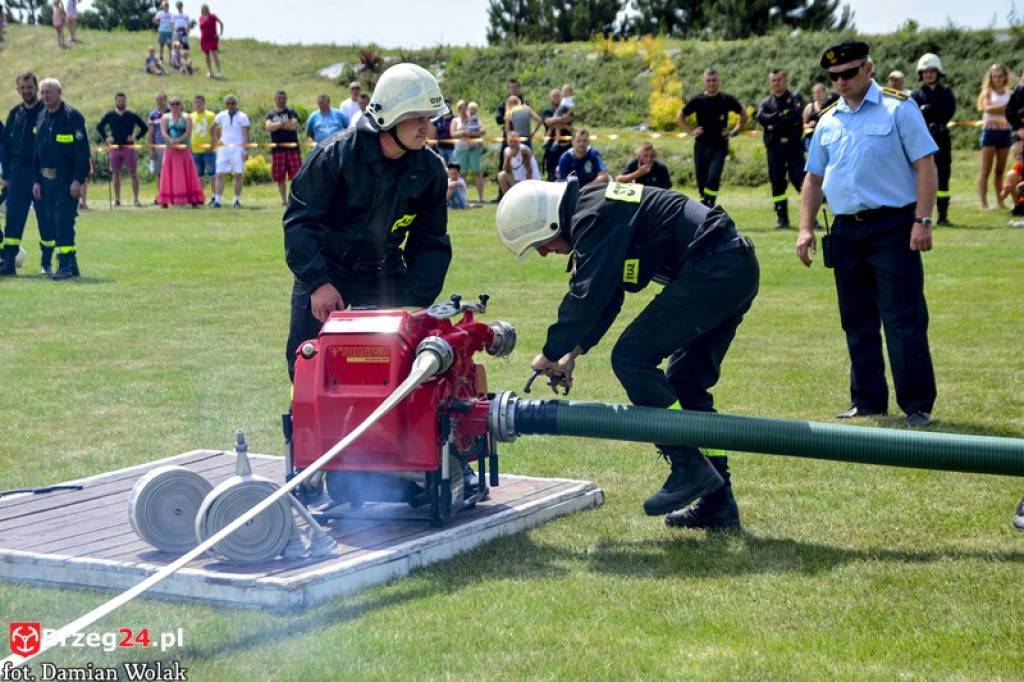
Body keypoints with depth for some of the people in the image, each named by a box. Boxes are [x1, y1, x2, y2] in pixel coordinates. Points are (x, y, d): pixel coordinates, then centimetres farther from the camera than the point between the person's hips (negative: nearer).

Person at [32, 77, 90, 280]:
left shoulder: (72, 117, -8)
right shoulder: (41, 119, 12)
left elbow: (82, 151, -12)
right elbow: (37, 151, 18)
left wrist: (78, 180, -17)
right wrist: (37, 180, 11)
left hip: (66, 180, -7)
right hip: (47, 179, 7)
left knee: (63, 221, -11)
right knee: (51, 220, 7)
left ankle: (65, 265, -8)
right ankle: (71, 264, 14)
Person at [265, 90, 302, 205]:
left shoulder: (291, 112, 8)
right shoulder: (270, 114, 12)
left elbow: (294, 125, -11)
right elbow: (268, 127, -6)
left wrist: (276, 125, -5)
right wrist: (283, 123, -10)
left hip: (292, 147, -2)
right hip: (277, 148, 2)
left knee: (296, 175, -8)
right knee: (279, 177, 2)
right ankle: (284, 199, 11)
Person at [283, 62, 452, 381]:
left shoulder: (430, 170, -6)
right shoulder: (335, 155, -19)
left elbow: (431, 243, 3)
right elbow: (299, 220, -15)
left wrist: (415, 301, -8)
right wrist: (317, 282, -24)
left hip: (385, 274, 3)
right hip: (327, 271, -3)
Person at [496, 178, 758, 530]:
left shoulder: (594, 217, -14)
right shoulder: (597, 208, 19)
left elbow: (587, 296, -15)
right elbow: (606, 295, 24)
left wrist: (551, 353, -3)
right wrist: (573, 352, 18)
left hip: (712, 272, -11)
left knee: (631, 357, -10)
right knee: (686, 384, 15)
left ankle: (691, 468, -8)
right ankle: (717, 504, 17)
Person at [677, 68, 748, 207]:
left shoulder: (727, 99, 0)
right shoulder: (698, 100, 2)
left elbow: (744, 115, 14)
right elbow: (680, 116, 13)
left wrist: (735, 131, 5)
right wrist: (690, 131, 4)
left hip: (720, 145, -2)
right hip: (701, 145, 2)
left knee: (713, 178, -18)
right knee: (702, 180, 5)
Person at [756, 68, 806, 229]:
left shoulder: (795, 98, 6)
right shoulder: (766, 102, 15)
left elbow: (795, 116, -12)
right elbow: (762, 118, -5)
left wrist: (774, 124, -9)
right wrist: (782, 115, -13)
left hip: (793, 145, -3)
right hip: (774, 147, 3)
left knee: (799, 179, -9)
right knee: (777, 183, 3)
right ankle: (781, 218, 10)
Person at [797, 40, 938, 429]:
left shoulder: (898, 108, -1)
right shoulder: (828, 121, 14)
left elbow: (925, 166, -6)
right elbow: (813, 178, 19)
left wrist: (922, 221, -14)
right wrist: (806, 229, 8)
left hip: (892, 226, -6)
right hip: (846, 232, 6)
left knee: (905, 320, -8)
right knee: (858, 323, 10)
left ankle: (918, 406, -4)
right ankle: (868, 402, 18)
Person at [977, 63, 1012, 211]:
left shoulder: (1009, 93, 11)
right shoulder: (988, 92, 2)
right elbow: (987, 108, -16)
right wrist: (1005, 107, -21)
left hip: (1005, 132, 4)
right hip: (990, 131, -4)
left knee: (1000, 170, 8)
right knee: (986, 170, -4)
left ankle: (1000, 201, 13)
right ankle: (983, 203, -6)